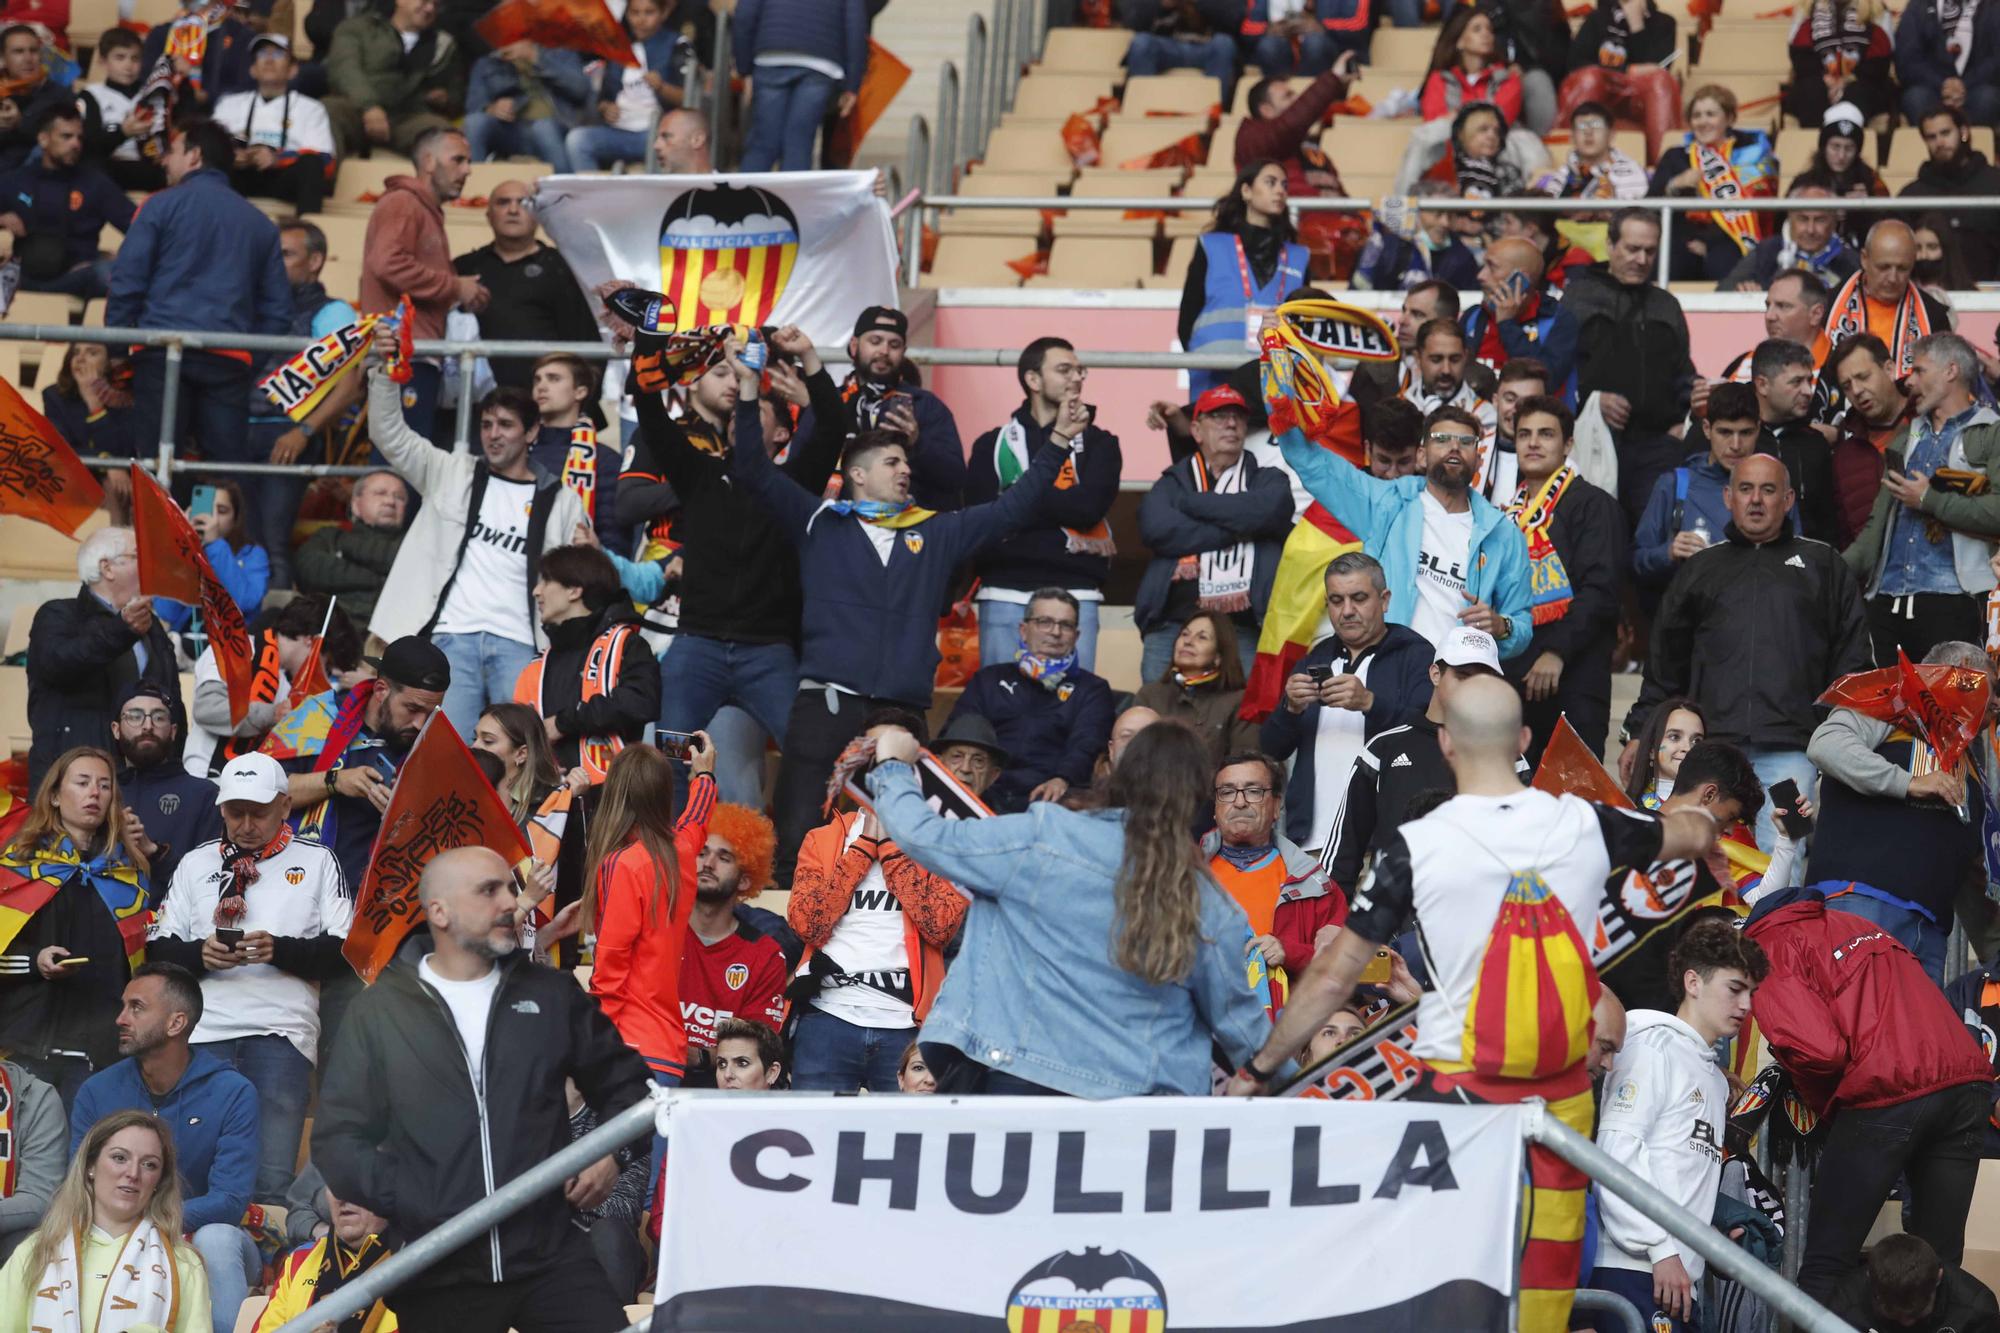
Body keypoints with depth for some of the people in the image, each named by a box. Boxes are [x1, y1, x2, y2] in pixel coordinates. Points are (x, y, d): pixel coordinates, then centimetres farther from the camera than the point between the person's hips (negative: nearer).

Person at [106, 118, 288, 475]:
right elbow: (277, 309, 14)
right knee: (231, 465, 1)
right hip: (229, 361, 3)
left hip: (162, 351, -3)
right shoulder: (260, 223, 17)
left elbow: (126, 282, -2)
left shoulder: (162, 205, 5)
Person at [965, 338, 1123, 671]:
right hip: (1006, 596, 0)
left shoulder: (1098, 444, 13)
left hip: (1075, 596, 0)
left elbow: (1089, 507, -5)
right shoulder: (993, 444, 13)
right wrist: (1060, 507, -7)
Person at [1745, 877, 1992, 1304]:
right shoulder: (1849, 923, 30)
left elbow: (1817, 1050, -8)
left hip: (1888, 1093, -7)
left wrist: (1822, 1105, 11)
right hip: (1970, 1083, 7)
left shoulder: (1770, 953, 5)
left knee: (1826, 1269, 2)